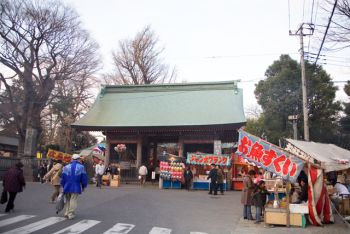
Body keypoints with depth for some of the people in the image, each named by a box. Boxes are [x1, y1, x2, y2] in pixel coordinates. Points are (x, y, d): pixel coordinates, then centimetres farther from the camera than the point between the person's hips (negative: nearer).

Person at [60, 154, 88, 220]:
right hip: (76, 187, -3)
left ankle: (66, 213, 15)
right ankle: (71, 214, -1)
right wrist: (83, 186, 11)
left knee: (67, 200, 17)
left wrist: (63, 186, 16)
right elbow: (84, 178, 0)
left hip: (67, 187, 3)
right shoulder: (81, 167, -1)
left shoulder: (66, 167, 7)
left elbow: (63, 177, 7)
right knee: (73, 200, 0)